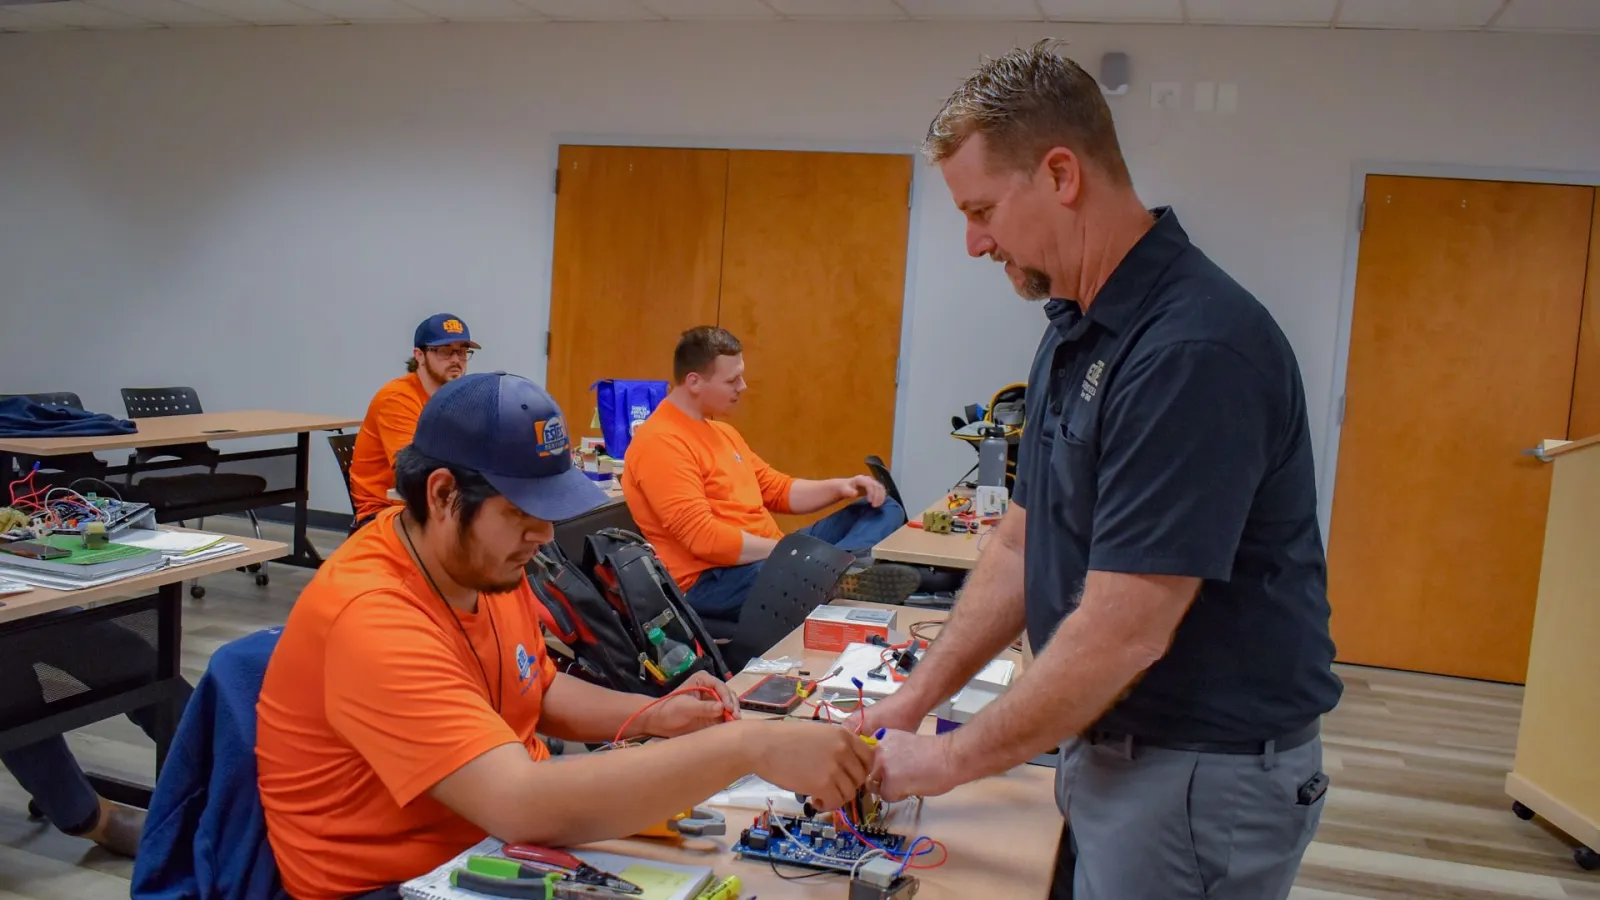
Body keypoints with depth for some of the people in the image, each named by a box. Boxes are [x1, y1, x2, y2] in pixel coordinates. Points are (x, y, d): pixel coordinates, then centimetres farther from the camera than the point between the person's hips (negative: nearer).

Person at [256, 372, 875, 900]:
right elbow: (521, 804, -39)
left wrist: (652, 716, -4)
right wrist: (747, 746, -39)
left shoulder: (487, 561, -3)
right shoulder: (371, 621, -29)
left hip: (504, 833, 7)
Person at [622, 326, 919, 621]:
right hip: (712, 578, -11)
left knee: (883, 509, 4)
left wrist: (838, 487, 4)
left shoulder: (721, 430, 18)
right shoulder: (660, 443, -14)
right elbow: (704, 539, -23)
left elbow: (777, 490, 22)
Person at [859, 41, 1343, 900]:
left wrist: (950, 759, -15)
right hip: (1109, 747, 8)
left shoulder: (1193, 350, -25)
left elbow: (1121, 635, -26)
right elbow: (1022, 544, 9)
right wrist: (915, 698, 5)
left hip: (1205, 775, -8)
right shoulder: (1074, 330, 5)